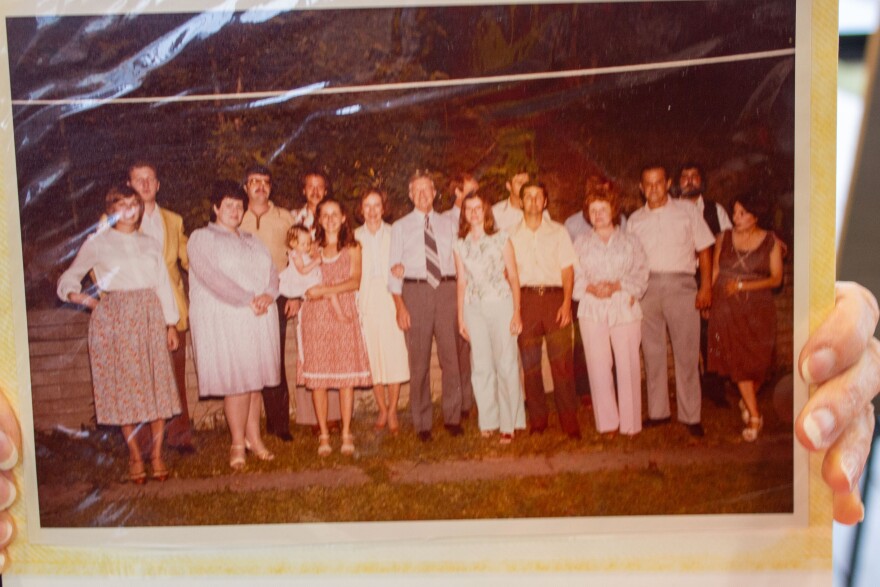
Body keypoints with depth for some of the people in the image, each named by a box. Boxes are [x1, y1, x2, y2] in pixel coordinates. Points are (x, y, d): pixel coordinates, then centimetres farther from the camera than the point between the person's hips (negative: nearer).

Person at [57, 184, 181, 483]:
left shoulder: (151, 244, 15)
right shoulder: (98, 242, 5)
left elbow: (163, 284, 14)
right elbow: (69, 277, 7)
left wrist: (171, 324, 9)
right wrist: (74, 294, -15)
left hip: (149, 318, 3)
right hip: (114, 319, -2)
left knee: (158, 385, -2)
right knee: (124, 386, -1)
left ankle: (157, 454, 6)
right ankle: (135, 456, 11)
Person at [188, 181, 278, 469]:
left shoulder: (251, 240, 22)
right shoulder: (202, 238, 1)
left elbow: (272, 271, 11)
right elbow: (212, 277, -13)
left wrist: (268, 294, -10)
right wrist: (248, 299, -18)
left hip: (259, 319, 5)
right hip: (224, 320, -5)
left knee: (255, 380, 5)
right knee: (236, 381, -6)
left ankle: (253, 437, 15)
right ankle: (238, 443, 4)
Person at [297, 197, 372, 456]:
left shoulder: (352, 248, 9)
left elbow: (355, 281, -4)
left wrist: (325, 290, -14)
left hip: (344, 315, -1)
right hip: (316, 316, 1)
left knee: (347, 375, -4)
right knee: (317, 376, -2)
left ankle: (346, 434, 3)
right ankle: (323, 435, 5)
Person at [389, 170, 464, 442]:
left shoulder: (448, 224, 15)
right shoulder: (400, 227, 8)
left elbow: (458, 260, 12)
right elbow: (395, 269, 3)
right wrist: (400, 306, -7)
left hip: (446, 289, 2)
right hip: (415, 290, -1)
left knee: (450, 355, 1)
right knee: (419, 360, 0)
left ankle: (452, 418, 13)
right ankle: (422, 423, 10)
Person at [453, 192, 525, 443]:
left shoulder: (501, 238, 2)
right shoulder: (460, 245, 9)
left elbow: (513, 277, 0)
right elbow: (461, 282, 11)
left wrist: (516, 312, -6)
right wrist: (460, 318, 8)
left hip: (501, 304, -2)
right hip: (474, 308, 3)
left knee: (506, 364, -3)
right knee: (481, 366, 5)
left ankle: (509, 424, 5)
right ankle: (488, 421, 15)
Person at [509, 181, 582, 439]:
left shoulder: (558, 232, 12)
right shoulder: (512, 235, 13)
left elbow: (568, 269, 5)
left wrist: (566, 303, -7)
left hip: (554, 297, -1)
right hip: (526, 299, 1)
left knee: (561, 360, -8)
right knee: (529, 363, 2)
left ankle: (570, 422, -3)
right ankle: (537, 421, 12)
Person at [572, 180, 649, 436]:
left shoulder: (630, 242, 9)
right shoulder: (581, 242, 12)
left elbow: (641, 274, 2)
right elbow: (573, 276, 6)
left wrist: (617, 286, -13)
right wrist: (590, 288, -12)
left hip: (625, 309, -1)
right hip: (592, 311, 1)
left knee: (628, 365, -4)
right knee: (598, 365, -2)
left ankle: (630, 423, 5)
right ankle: (607, 422, 7)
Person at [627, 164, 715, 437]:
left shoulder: (687, 211, 8)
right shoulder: (635, 219, 13)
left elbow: (704, 249, 5)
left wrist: (706, 287, -4)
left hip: (681, 285, -2)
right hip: (647, 288, 2)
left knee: (686, 352, -3)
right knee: (652, 352, 5)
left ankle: (691, 415, 4)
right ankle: (658, 412, 15)